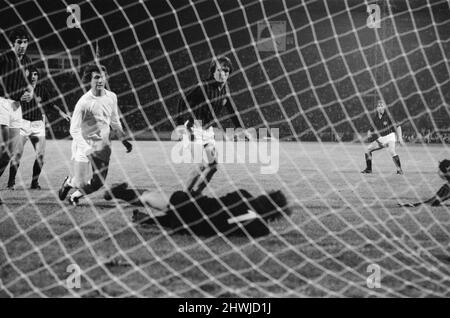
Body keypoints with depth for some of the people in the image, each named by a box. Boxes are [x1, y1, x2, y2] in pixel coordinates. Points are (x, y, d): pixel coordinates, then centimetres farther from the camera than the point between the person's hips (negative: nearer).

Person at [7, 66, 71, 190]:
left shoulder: (42, 89, 6)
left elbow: (50, 103, 16)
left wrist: (61, 112, 8)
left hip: (38, 123, 3)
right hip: (23, 122, -3)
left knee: (40, 155, -3)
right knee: (17, 154, -11)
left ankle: (35, 182, 9)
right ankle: (11, 182, -1)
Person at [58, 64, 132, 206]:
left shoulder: (112, 97, 2)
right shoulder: (84, 102, -17)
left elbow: (115, 122, 18)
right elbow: (74, 130, -15)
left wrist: (124, 140, 13)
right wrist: (87, 149, -24)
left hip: (103, 146, 5)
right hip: (84, 143, -5)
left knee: (99, 182, -1)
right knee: (81, 183, -8)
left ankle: (75, 196, 26)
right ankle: (69, 182, 29)